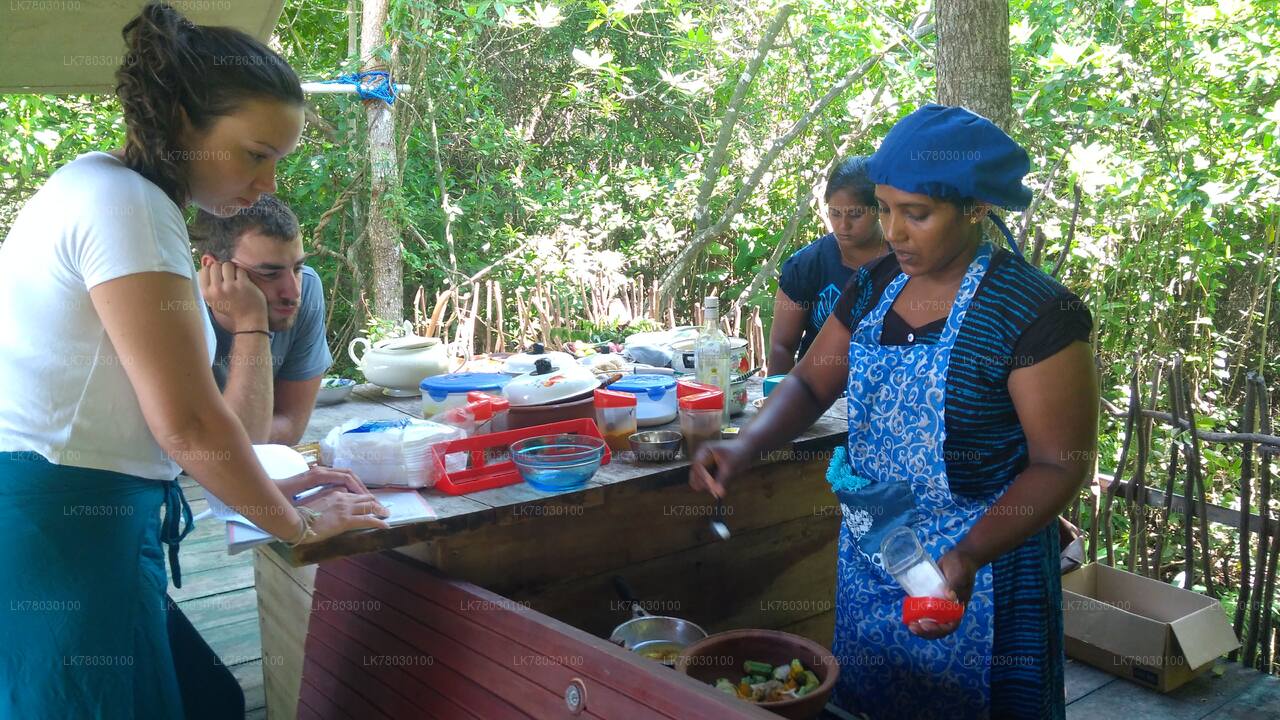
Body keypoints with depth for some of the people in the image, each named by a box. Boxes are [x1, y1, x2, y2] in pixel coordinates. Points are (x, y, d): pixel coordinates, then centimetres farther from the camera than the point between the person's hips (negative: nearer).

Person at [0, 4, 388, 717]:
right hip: (60, 522, -9)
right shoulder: (127, 204, -16)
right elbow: (188, 423, -19)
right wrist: (299, 524, -6)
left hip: (64, 516, 9)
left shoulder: (100, 186, 15)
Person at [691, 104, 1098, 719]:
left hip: (975, 570, -6)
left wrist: (965, 559, -29)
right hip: (867, 554, 6)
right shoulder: (875, 286, 1)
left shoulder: (1035, 312, -18)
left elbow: (1059, 464, -17)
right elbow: (810, 384, 6)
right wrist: (745, 447, -13)